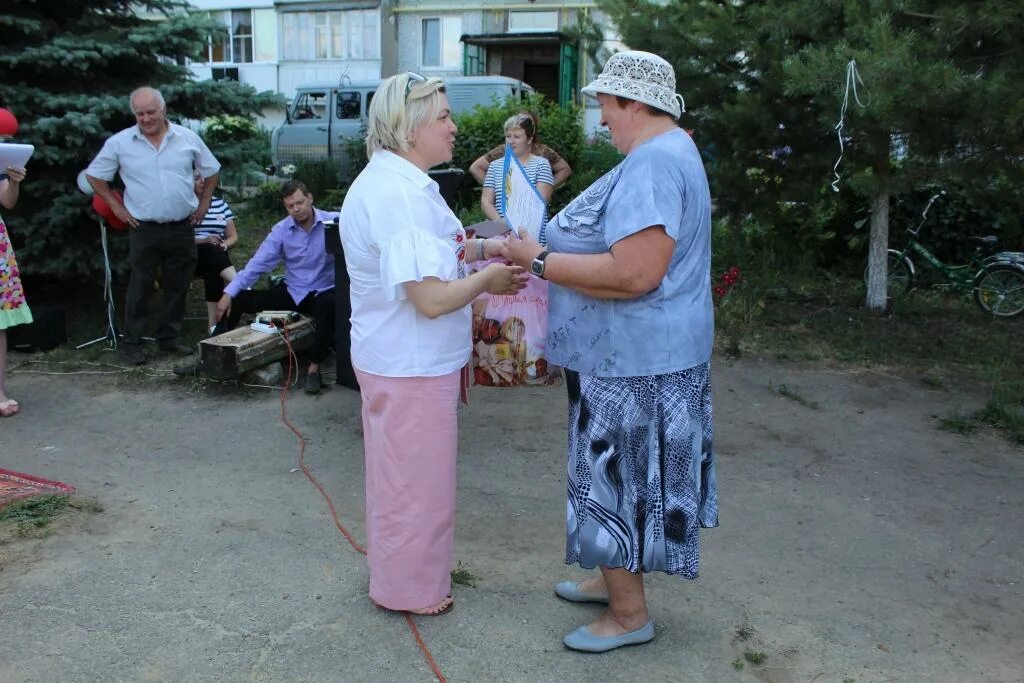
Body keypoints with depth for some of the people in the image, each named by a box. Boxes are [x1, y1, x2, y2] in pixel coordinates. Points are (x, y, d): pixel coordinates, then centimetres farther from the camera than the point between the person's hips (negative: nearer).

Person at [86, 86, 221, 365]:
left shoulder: (187, 138, 1)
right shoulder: (119, 143, -3)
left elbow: (211, 170, 14)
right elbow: (94, 175, 6)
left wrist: (204, 201, 9)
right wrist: (116, 206, 1)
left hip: (182, 227, 2)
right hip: (144, 229, -2)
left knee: (178, 286, 10)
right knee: (140, 287, 2)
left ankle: (169, 338, 23)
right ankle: (131, 343, 12)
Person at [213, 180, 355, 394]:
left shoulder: (334, 222, -10)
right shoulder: (281, 231, 0)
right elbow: (257, 264, -3)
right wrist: (229, 293, -12)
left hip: (323, 292, -4)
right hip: (291, 293, 4)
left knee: (328, 305, -40)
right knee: (238, 300, -6)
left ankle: (314, 367, -25)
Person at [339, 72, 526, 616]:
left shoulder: (389, 180, 9)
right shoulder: (399, 193, -26)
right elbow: (432, 299, -29)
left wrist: (478, 249, 8)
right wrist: (488, 280, -13)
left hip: (397, 358, 11)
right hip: (412, 366, -11)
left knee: (401, 472, 25)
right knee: (416, 480, 7)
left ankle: (400, 572, 44)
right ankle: (410, 589, 26)